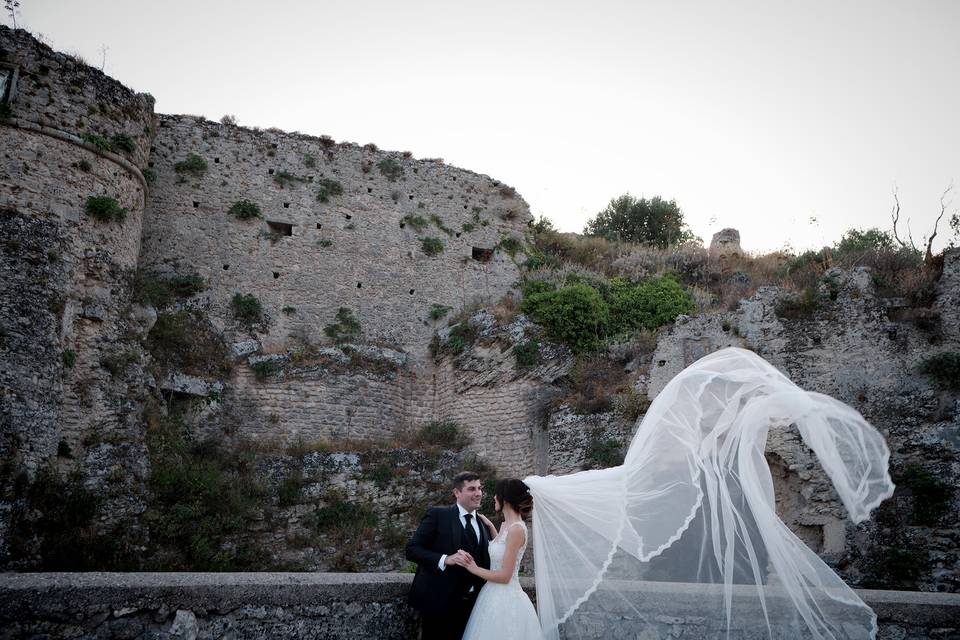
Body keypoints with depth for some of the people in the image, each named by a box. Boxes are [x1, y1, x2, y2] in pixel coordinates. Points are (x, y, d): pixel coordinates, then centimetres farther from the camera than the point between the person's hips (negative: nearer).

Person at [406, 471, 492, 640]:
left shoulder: (484, 524, 10)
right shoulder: (438, 515, -7)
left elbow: (485, 562, 16)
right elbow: (412, 549, -12)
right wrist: (445, 559, -26)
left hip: (472, 603, 5)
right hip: (439, 601, -5)